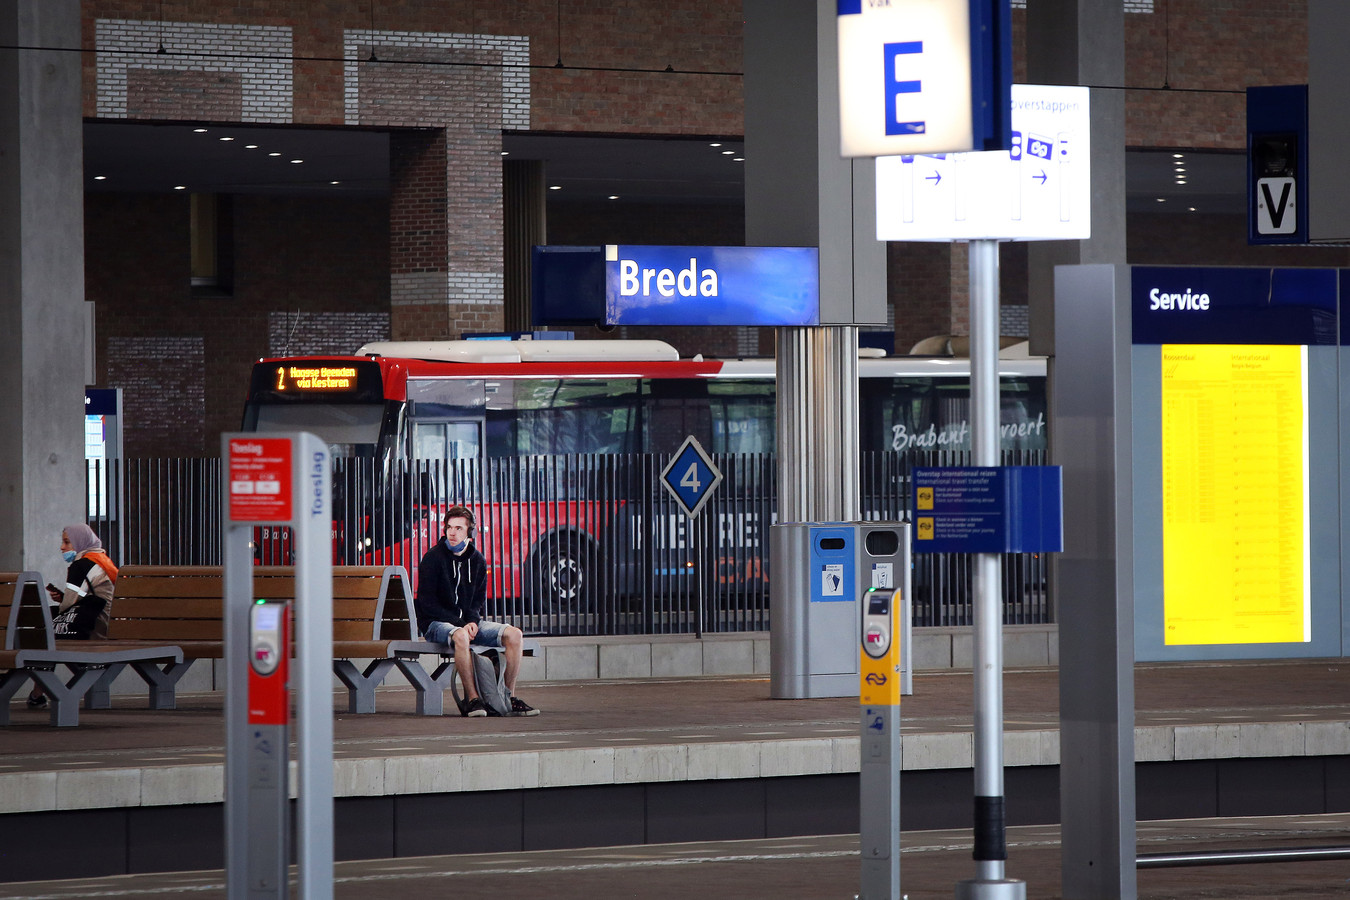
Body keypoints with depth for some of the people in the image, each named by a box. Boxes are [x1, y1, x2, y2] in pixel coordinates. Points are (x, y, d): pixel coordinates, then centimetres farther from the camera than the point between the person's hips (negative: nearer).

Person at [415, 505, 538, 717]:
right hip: (436, 623, -5)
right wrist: (461, 624, -18)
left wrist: (473, 621, -7)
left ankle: (509, 698, -11)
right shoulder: (432, 558, -7)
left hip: (467, 622, 5)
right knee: (460, 636, -41)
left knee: (514, 634, -15)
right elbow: (427, 603, -10)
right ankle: (472, 699, -35)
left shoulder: (477, 561, 9)